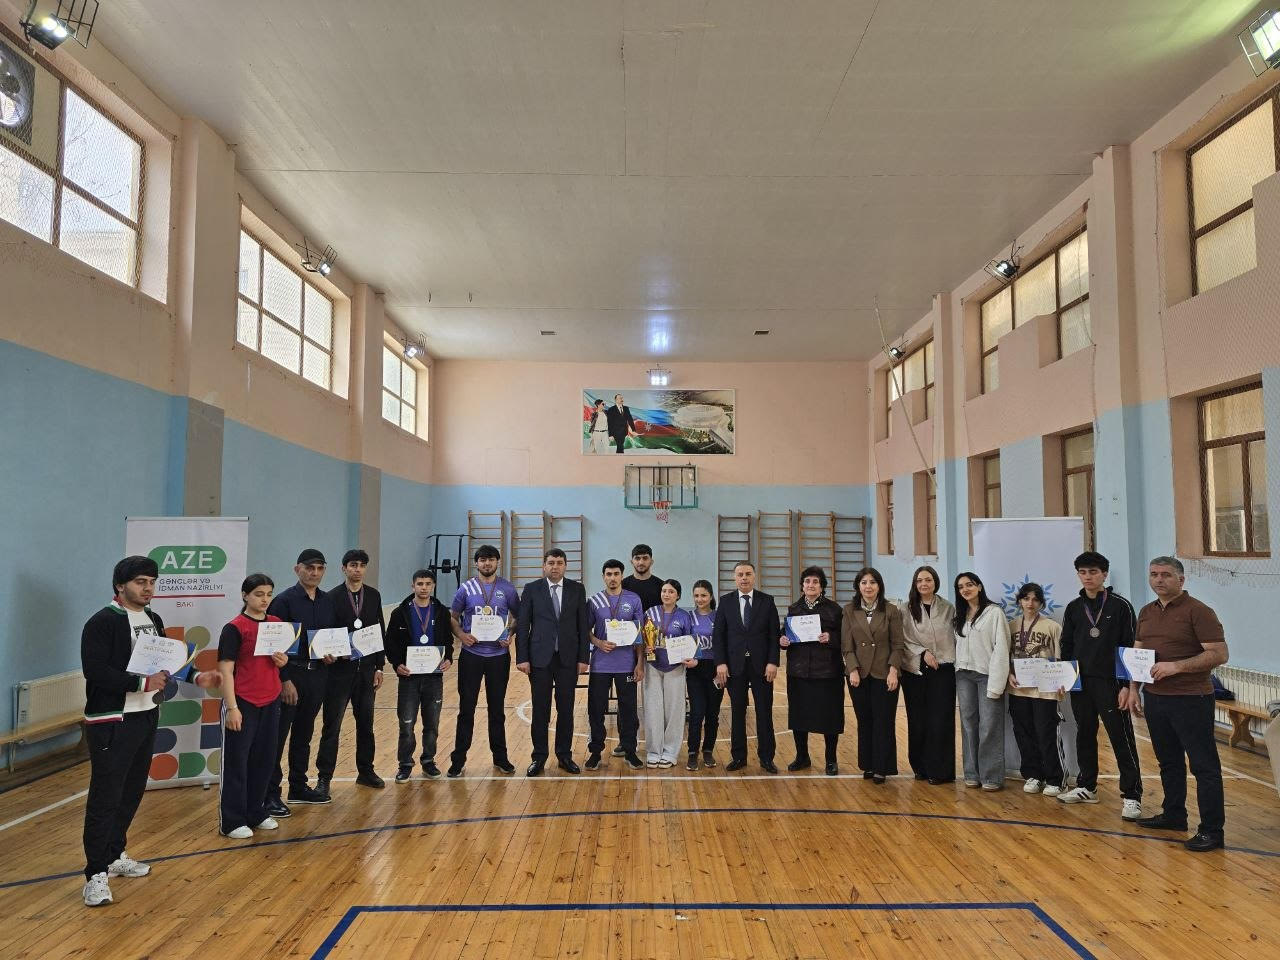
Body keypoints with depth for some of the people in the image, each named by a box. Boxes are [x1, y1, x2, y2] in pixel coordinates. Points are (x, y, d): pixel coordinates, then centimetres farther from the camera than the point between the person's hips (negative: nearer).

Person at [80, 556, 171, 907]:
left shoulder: (154, 620, 11)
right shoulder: (103, 622, -14)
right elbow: (95, 671, -22)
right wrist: (143, 683, -23)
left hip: (146, 717, 8)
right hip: (111, 722, -7)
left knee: (131, 793, 15)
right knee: (104, 797, -5)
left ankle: (115, 855, 31)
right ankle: (96, 875, 2)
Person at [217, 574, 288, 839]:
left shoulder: (277, 624, 7)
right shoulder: (234, 628, -10)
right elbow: (225, 670, -12)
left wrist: (283, 660, -3)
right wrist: (232, 707, -17)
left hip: (271, 701, 6)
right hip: (242, 703, -6)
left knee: (264, 758, 13)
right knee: (235, 762, 3)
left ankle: (256, 812, 27)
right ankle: (232, 821, 13)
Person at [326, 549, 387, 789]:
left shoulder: (374, 595, 5)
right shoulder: (333, 597, -6)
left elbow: (381, 632, 8)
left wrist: (379, 666, 6)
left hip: (366, 668, 4)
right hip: (340, 668, -4)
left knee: (366, 723, 13)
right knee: (332, 724, 1)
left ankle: (366, 771, 25)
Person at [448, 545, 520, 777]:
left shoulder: (508, 588, 2)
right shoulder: (466, 588, 1)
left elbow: (517, 616, 11)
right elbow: (453, 617, 8)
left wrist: (511, 635, -7)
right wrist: (461, 634, -10)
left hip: (499, 655, 1)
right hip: (471, 655, -1)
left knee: (497, 708, 10)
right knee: (466, 708, 3)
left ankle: (500, 757, 22)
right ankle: (458, 758, 12)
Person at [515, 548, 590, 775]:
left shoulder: (577, 589, 4)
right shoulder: (531, 589, 1)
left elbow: (583, 626, 4)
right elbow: (522, 626, 0)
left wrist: (584, 658, -1)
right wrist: (522, 658, -6)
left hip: (569, 658, 1)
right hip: (540, 658, -1)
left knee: (566, 709, 7)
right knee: (540, 710, 5)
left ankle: (565, 755, 20)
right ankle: (539, 757, 16)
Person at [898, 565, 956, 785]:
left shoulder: (948, 608, 3)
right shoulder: (906, 610, 0)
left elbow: (956, 638, 6)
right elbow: (903, 640, -1)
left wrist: (959, 666, 3)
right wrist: (923, 653, -13)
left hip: (943, 670, 0)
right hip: (914, 670, 0)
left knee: (940, 721, -1)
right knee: (917, 721, 5)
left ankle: (939, 770, 8)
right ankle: (920, 767, 18)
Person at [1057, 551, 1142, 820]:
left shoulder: (1120, 606, -4)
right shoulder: (1073, 608, 8)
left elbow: (1131, 647, -6)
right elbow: (1066, 647, 14)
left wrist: (1127, 685, -11)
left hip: (1111, 683, -5)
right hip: (1080, 684, 5)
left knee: (1122, 739, -4)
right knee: (1085, 735, 12)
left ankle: (1131, 796, 3)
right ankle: (1086, 787, 24)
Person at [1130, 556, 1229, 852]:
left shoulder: (1198, 611, -11)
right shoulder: (1146, 613, 12)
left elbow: (1219, 654, -17)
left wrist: (1176, 666, -24)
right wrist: (1133, 689, 11)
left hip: (1191, 700, -7)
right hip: (1155, 699, 7)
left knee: (1204, 766, 0)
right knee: (1168, 762, 18)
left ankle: (1212, 830, 6)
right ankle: (1173, 815, 31)